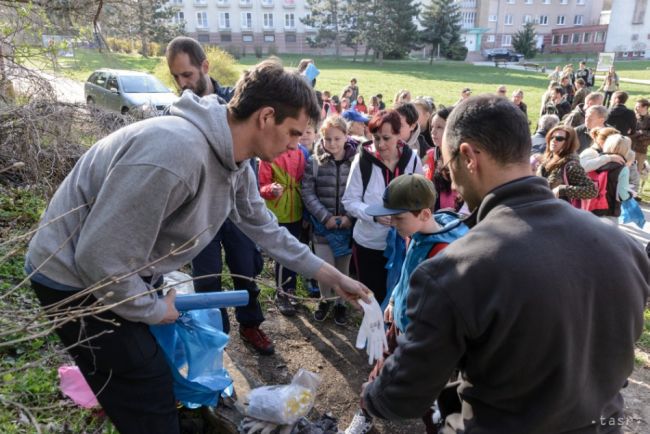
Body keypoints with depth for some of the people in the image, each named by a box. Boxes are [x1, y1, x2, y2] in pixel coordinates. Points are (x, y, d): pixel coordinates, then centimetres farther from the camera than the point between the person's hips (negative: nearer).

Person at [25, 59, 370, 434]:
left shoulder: (234, 161, -6)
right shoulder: (174, 152, -37)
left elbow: (264, 228, 7)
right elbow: (101, 258, -32)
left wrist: (333, 276, 8)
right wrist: (152, 309, -15)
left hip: (124, 274, 8)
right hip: (76, 279, -8)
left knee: (170, 356, 22)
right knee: (148, 394, 2)